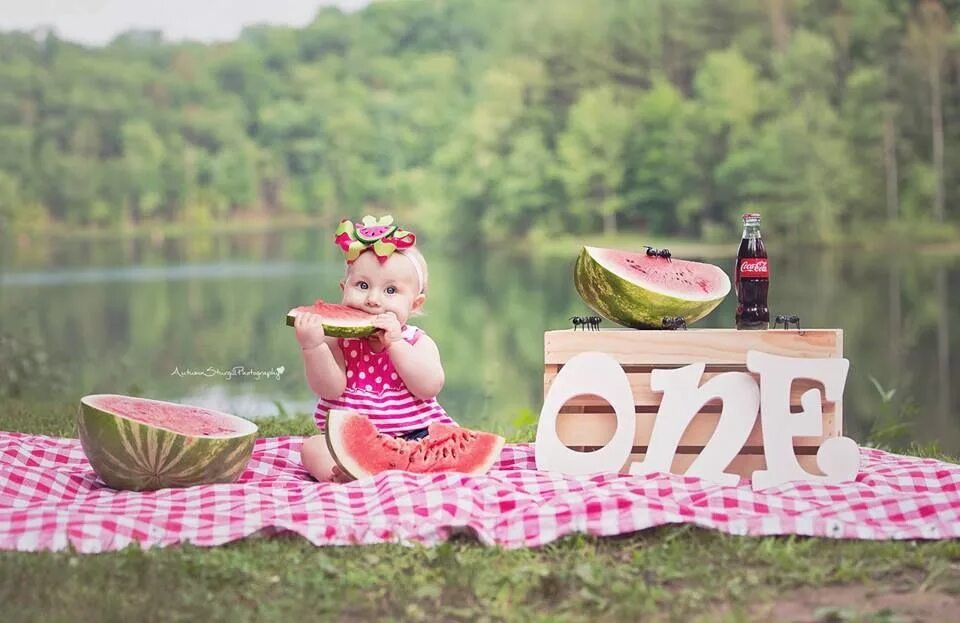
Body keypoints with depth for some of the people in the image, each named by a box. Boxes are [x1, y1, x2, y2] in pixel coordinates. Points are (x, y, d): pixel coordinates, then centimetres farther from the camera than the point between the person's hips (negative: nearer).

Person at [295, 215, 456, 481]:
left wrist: (395, 342, -20)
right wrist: (312, 346, -28)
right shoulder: (338, 341, 2)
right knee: (312, 447, -22)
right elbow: (330, 389, -12)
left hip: (414, 438, 0)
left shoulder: (418, 342, 2)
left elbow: (429, 388, -15)